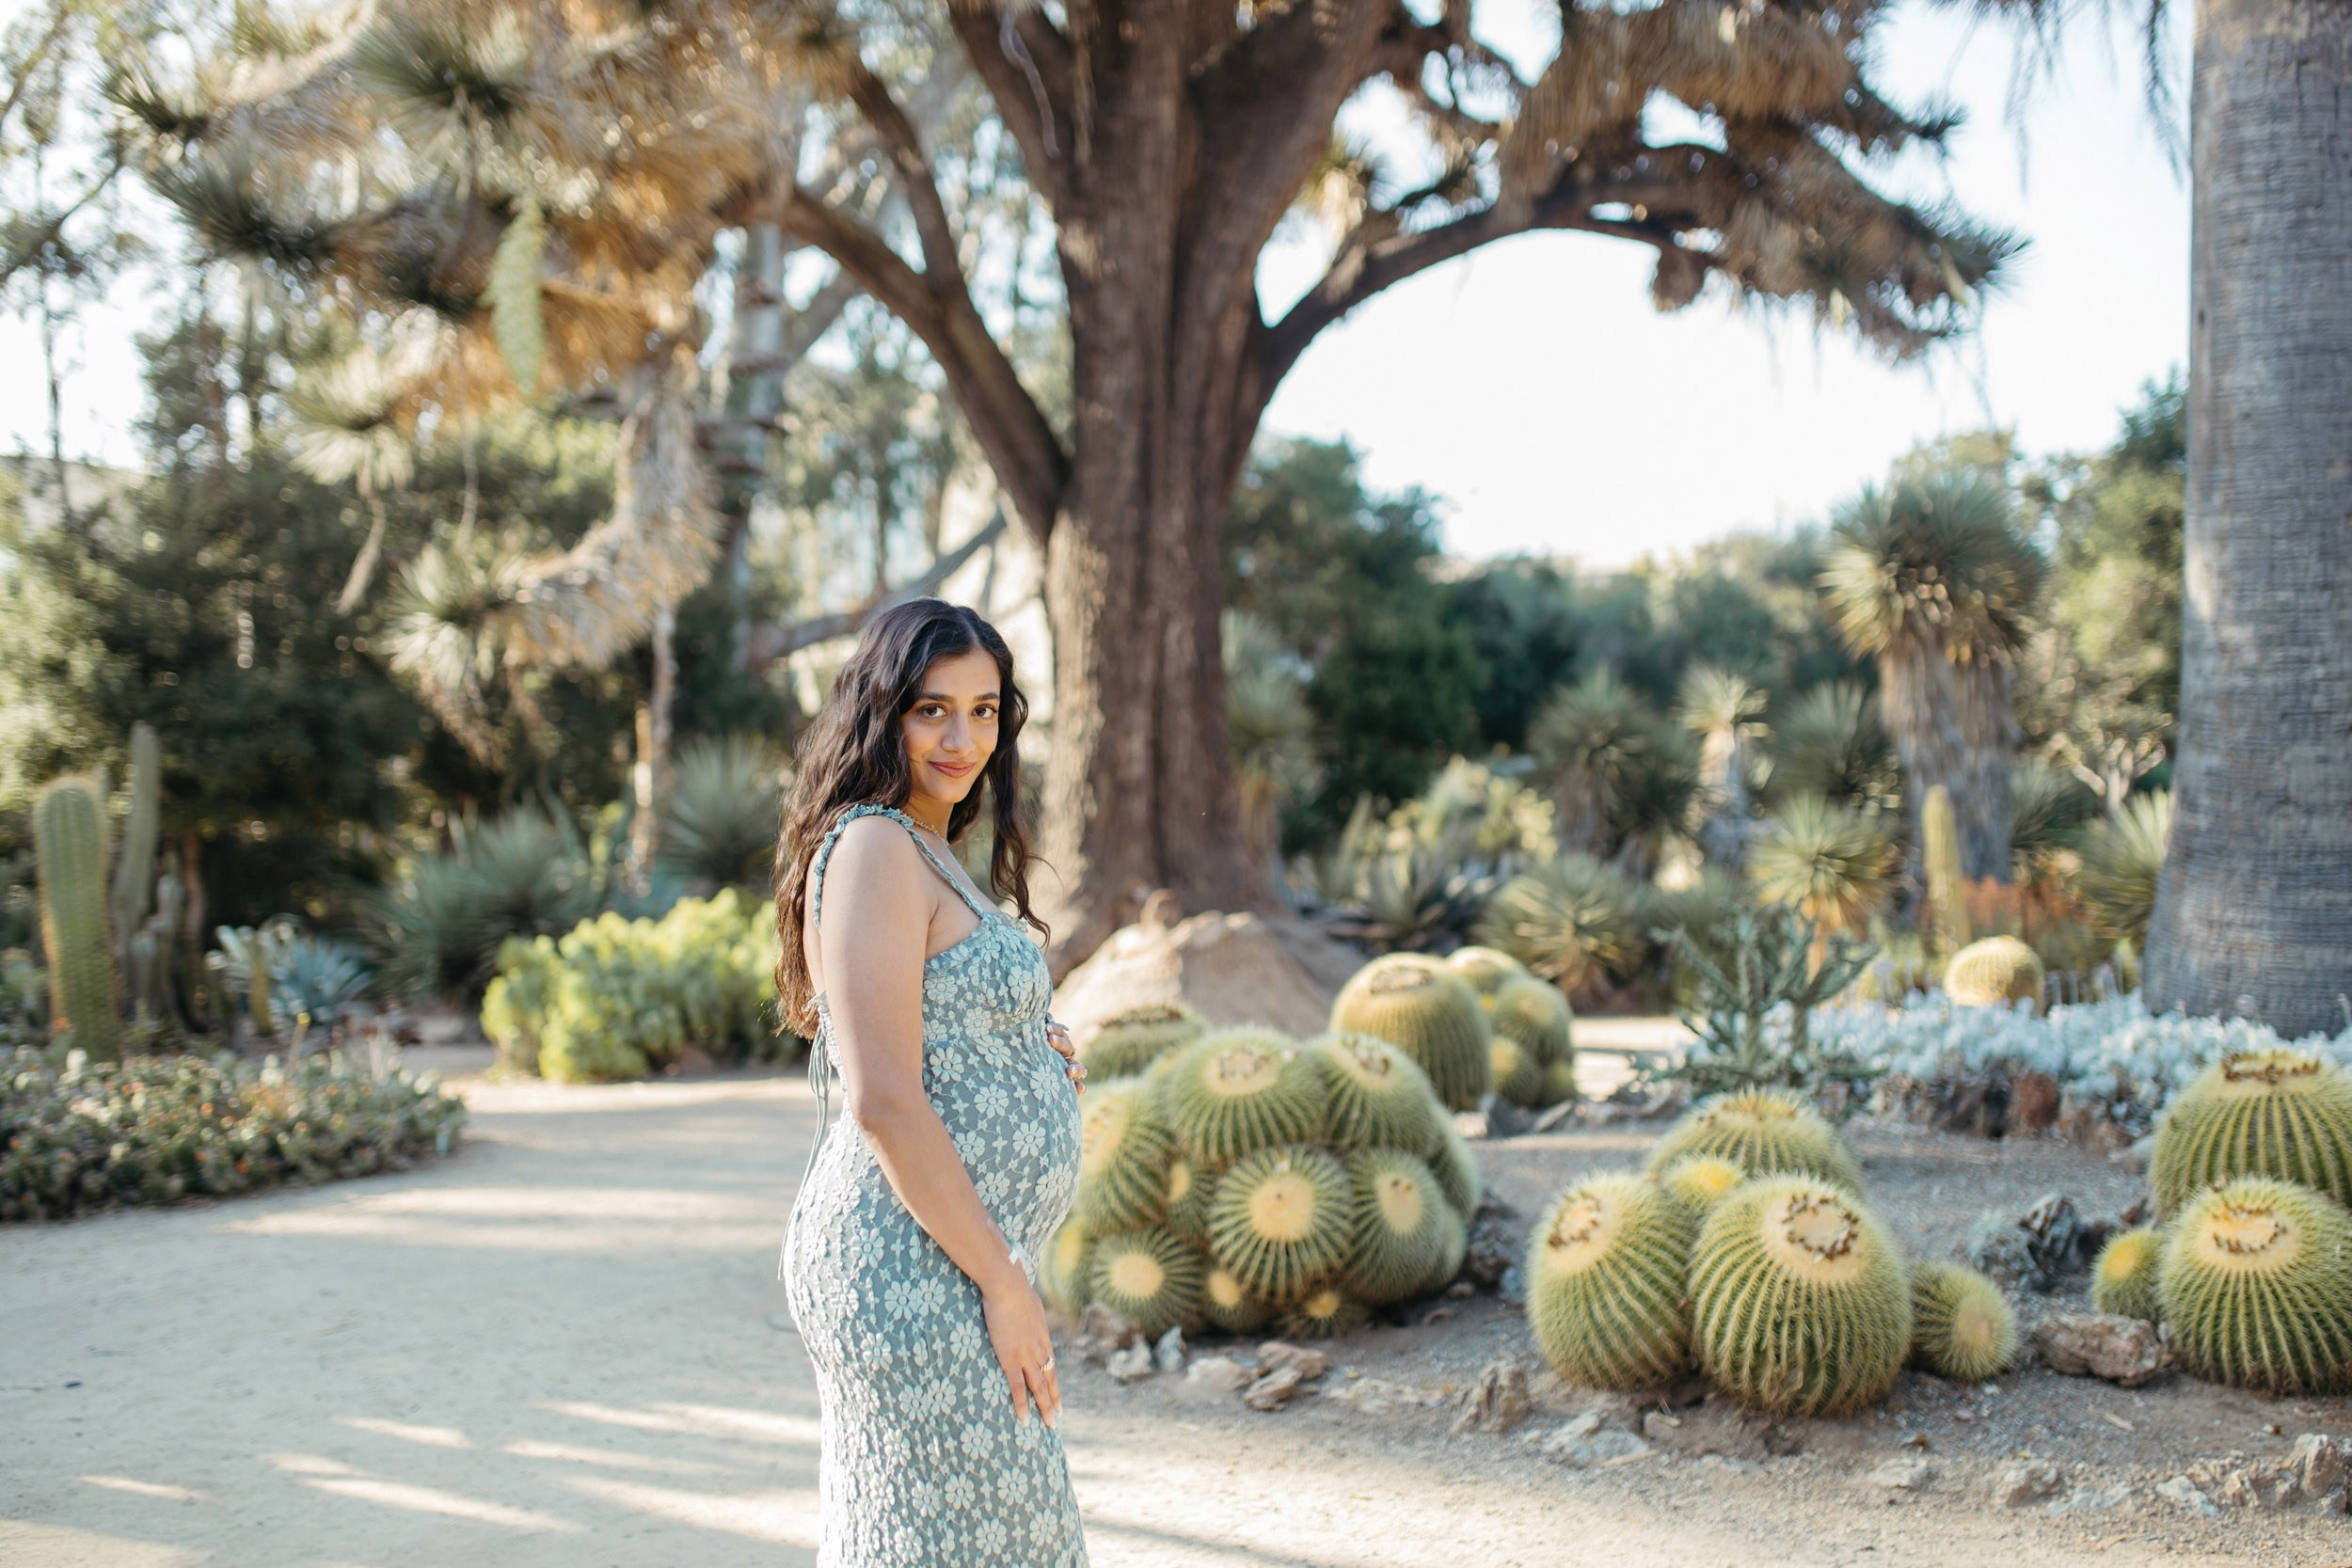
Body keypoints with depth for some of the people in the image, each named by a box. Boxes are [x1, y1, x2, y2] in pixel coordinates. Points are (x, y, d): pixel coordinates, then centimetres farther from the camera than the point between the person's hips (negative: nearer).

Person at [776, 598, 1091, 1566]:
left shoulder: (928, 854, 16)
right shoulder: (874, 849, -15)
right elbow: (883, 1103, -21)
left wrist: (1036, 1068, 4)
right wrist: (1004, 1285, -18)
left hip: (944, 1263, 10)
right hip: (915, 1269, -10)